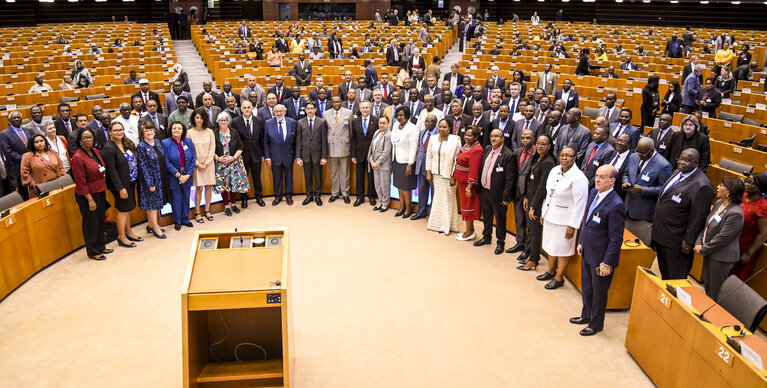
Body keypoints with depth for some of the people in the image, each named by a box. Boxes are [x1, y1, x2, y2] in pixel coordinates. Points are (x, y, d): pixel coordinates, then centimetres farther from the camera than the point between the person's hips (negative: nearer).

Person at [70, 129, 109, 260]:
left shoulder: (95, 151, 6)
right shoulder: (78, 157, -18)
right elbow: (80, 182, -18)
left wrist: (104, 191, 13)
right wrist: (90, 200, -18)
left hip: (100, 192, 8)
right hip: (87, 195, -8)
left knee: (101, 220, 17)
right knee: (91, 223, 4)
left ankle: (101, 247, 32)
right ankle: (92, 252, 17)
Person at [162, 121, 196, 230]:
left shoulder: (188, 141, 1)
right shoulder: (165, 143, -9)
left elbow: (193, 159, 1)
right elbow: (166, 162, -11)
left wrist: (188, 175, -9)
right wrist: (178, 175, -16)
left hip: (187, 177, 3)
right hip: (173, 177, -3)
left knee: (186, 198, 14)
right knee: (176, 200, 7)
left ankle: (185, 219, 31)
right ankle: (177, 222, 23)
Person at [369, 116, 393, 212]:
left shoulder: (388, 135, -12)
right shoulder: (376, 132, 10)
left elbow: (386, 152, -16)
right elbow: (372, 147, 11)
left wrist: (377, 163, -13)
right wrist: (371, 161, 1)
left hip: (384, 164, -7)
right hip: (375, 164, 7)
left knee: (385, 185, 3)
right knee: (377, 184, 14)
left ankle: (385, 204, 17)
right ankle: (380, 202, 28)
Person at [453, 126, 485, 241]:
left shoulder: (476, 150, -20)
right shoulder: (466, 145, 11)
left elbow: (474, 170, -23)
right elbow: (459, 164, 16)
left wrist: (469, 187, -25)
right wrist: (453, 177, 17)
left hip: (468, 183, -9)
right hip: (461, 181, 9)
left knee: (467, 206, 2)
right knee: (465, 205, 16)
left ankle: (469, 232, 15)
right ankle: (470, 230, 28)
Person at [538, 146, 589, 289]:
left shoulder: (578, 178, -19)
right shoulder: (554, 170, 3)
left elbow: (580, 203, -19)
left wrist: (572, 225, -19)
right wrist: (543, 213, 14)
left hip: (564, 220, -7)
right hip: (550, 216, 7)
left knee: (562, 250, 6)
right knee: (551, 245, 20)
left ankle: (559, 278, 23)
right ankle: (551, 271, 40)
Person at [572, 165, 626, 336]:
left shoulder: (616, 206, -26)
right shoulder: (593, 192, -1)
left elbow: (616, 239, -22)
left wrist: (607, 263, -19)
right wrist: (581, 242, 15)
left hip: (601, 258, -8)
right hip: (587, 253, 8)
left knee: (599, 293, 12)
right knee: (586, 288, 25)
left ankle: (596, 324, 33)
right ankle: (586, 315, 46)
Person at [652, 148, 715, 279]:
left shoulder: (701, 185, -22)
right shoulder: (677, 172, 6)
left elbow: (698, 218, -20)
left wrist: (688, 240, -17)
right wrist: (656, 221, 21)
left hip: (676, 241, -8)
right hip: (660, 234, 8)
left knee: (675, 278, 7)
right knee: (664, 273, 24)